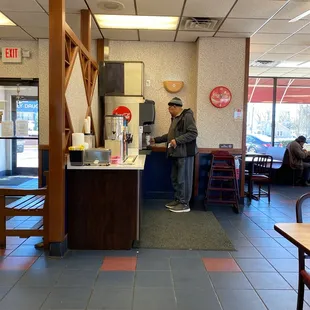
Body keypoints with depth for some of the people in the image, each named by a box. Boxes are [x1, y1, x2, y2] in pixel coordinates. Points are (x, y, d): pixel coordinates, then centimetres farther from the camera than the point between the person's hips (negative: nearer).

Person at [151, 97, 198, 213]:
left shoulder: (187, 116, -12)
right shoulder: (175, 118, 20)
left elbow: (193, 133, -20)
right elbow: (171, 135, 28)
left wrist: (177, 140, -24)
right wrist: (156, 140, 25)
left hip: (185, 154, -10)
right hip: (176, 154, 10)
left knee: (183, 179, -4)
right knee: (174, 178, 13)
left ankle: (185, 204, 5)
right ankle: (177, 200, 25)